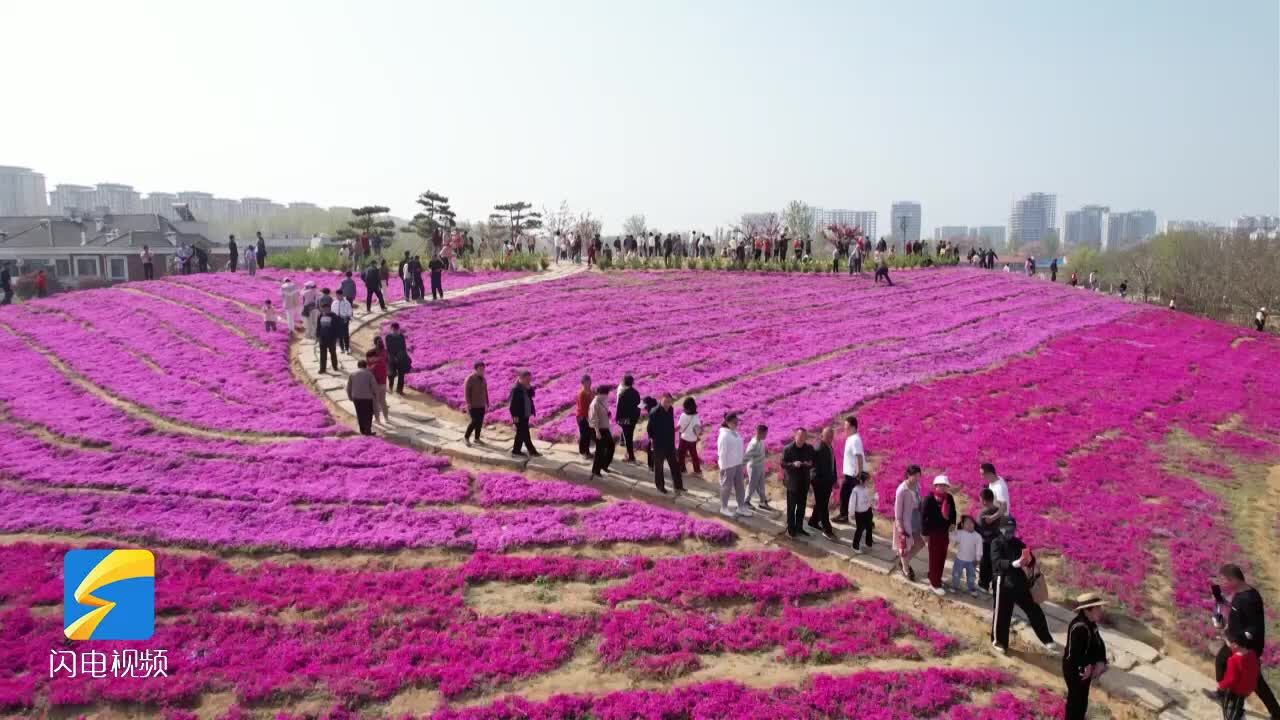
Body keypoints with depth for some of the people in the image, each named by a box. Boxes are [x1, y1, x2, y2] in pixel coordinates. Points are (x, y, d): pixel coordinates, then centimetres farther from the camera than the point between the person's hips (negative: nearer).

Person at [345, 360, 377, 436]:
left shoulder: (352, 374, 5)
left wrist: (350, 397, 19)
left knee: (360, 414, 15)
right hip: (367, 397, -4)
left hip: (356, 397, 4)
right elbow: (374, 386, -7)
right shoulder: (369, 374, -5)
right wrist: (375, 394, 10)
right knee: (368, 414, 6)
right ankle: (367, 430, 2)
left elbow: (348, 387, 8)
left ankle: (362, 430, 19)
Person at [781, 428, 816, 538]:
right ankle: (791, 529, 12)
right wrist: (793, 464, -27)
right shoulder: (788, 448, -10)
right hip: (792, 482, -4)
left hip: (804, 481, 4)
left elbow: (814, 462, 8)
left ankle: (799, 528, 23)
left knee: (801, 506, 12)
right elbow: (783, 464, -10)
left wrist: (810, 464, -15)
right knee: (791, 506, 3)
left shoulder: (809, 448, 1)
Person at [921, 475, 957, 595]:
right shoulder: (929, 498, -19)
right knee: (934, 558, 4)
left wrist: (953, 523, -6)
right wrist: (925, 532, -14)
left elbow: (953, 512, 13)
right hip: (933, 532, -6)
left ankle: (935, 578, 34)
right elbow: (923, 516, -15)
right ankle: (935, 583, 15)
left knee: (942, 557, 16)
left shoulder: (949, 498, -1)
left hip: (945, 531, 6)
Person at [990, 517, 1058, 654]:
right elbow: (997, 562, -23)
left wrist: (1029, 560, -21)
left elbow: (1031, 560, 4)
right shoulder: (996, 543, -7)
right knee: (1002, 613, 3)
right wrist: (1012, 563, -40)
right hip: (1004, 582, -4)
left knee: (1034, 610, 8)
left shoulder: (1018, 543, 9)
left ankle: (1047, 639, 21)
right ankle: (999, 641, 22)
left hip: (1020, 581, 5)